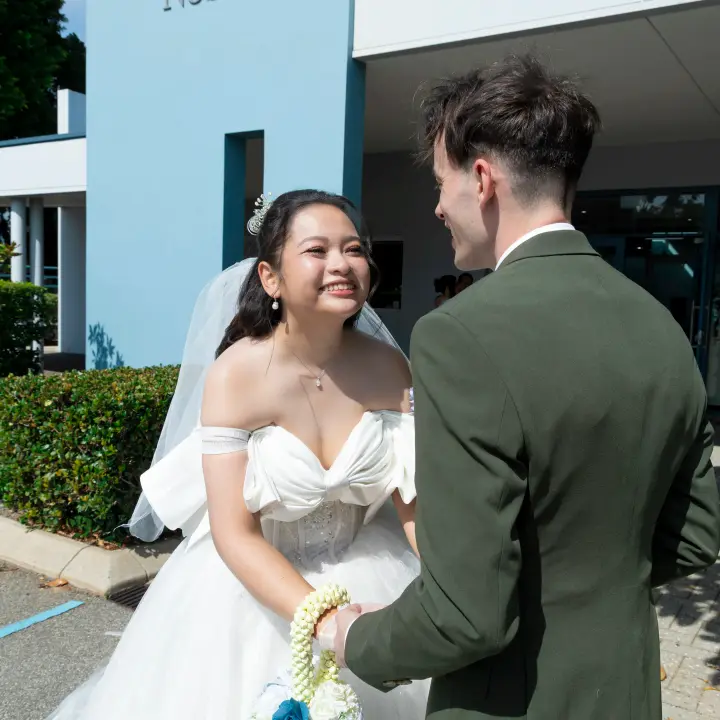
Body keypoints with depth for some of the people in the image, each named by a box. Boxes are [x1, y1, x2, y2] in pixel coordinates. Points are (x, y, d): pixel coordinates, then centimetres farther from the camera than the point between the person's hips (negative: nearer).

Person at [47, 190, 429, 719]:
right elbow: (235, 535, -20)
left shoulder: (389, 368, -12)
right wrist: (323, 618, -31)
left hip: (368, 575, 3)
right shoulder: (235, 375, -20)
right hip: (251, 582, -2)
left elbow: (416, 503, -9)